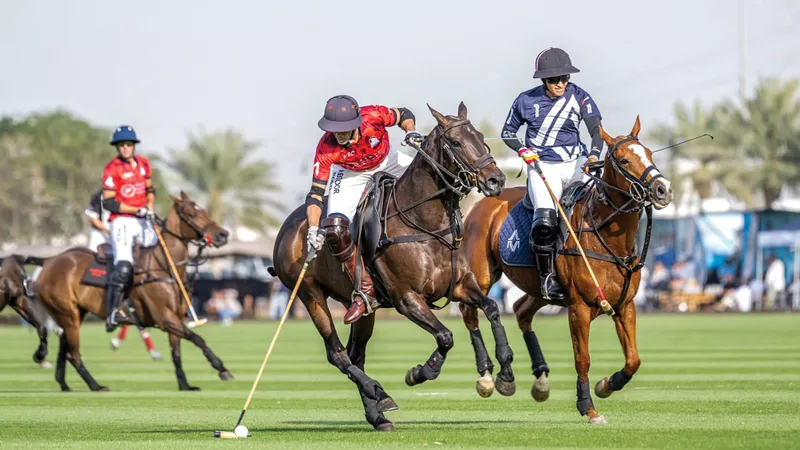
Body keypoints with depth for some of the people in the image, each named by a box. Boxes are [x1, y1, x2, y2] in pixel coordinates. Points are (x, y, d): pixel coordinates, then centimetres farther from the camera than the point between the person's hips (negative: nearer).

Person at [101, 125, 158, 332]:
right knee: (124, 265, -22)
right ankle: (112, 312, -19)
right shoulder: (112, 169, -8)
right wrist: (137, 210, -16)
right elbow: (109, 202, -12)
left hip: (142, 221, 6)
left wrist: (150, 206, 3)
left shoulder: (143, 164, 11)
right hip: (122, 222, -6)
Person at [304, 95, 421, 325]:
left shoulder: (373, 116, -33)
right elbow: (315, 194, -30)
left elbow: (404, 115, -11)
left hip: (388, 162, 2)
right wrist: (313, 230, -42)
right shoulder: (326, 149, -33)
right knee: (335, 229, -23)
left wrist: (411, 132, -31)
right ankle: (365, 292, -11)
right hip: (352, 175, -2)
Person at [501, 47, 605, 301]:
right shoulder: (526, 101, -1)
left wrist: (594, 155, -28)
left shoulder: (579, 97, -1)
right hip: (542, 166, -3)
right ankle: (547, 278, -12)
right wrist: (521, 150, -8)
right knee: (545, 222, -25)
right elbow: (507, 132, 13)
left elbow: (596, 130, -8)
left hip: (577, 163, 3)